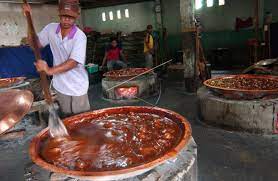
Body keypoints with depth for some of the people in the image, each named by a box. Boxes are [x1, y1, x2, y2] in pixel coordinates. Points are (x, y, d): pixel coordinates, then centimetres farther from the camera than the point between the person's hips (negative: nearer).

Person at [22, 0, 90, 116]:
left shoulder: (80, 36, -19)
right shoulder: (51, 29, -3)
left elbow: (73, 62, -26)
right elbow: (36, 44, 4)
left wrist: (49, 70, -34)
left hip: (78, 86, -4)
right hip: (60, 85, 4)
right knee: (67, 118, 20)